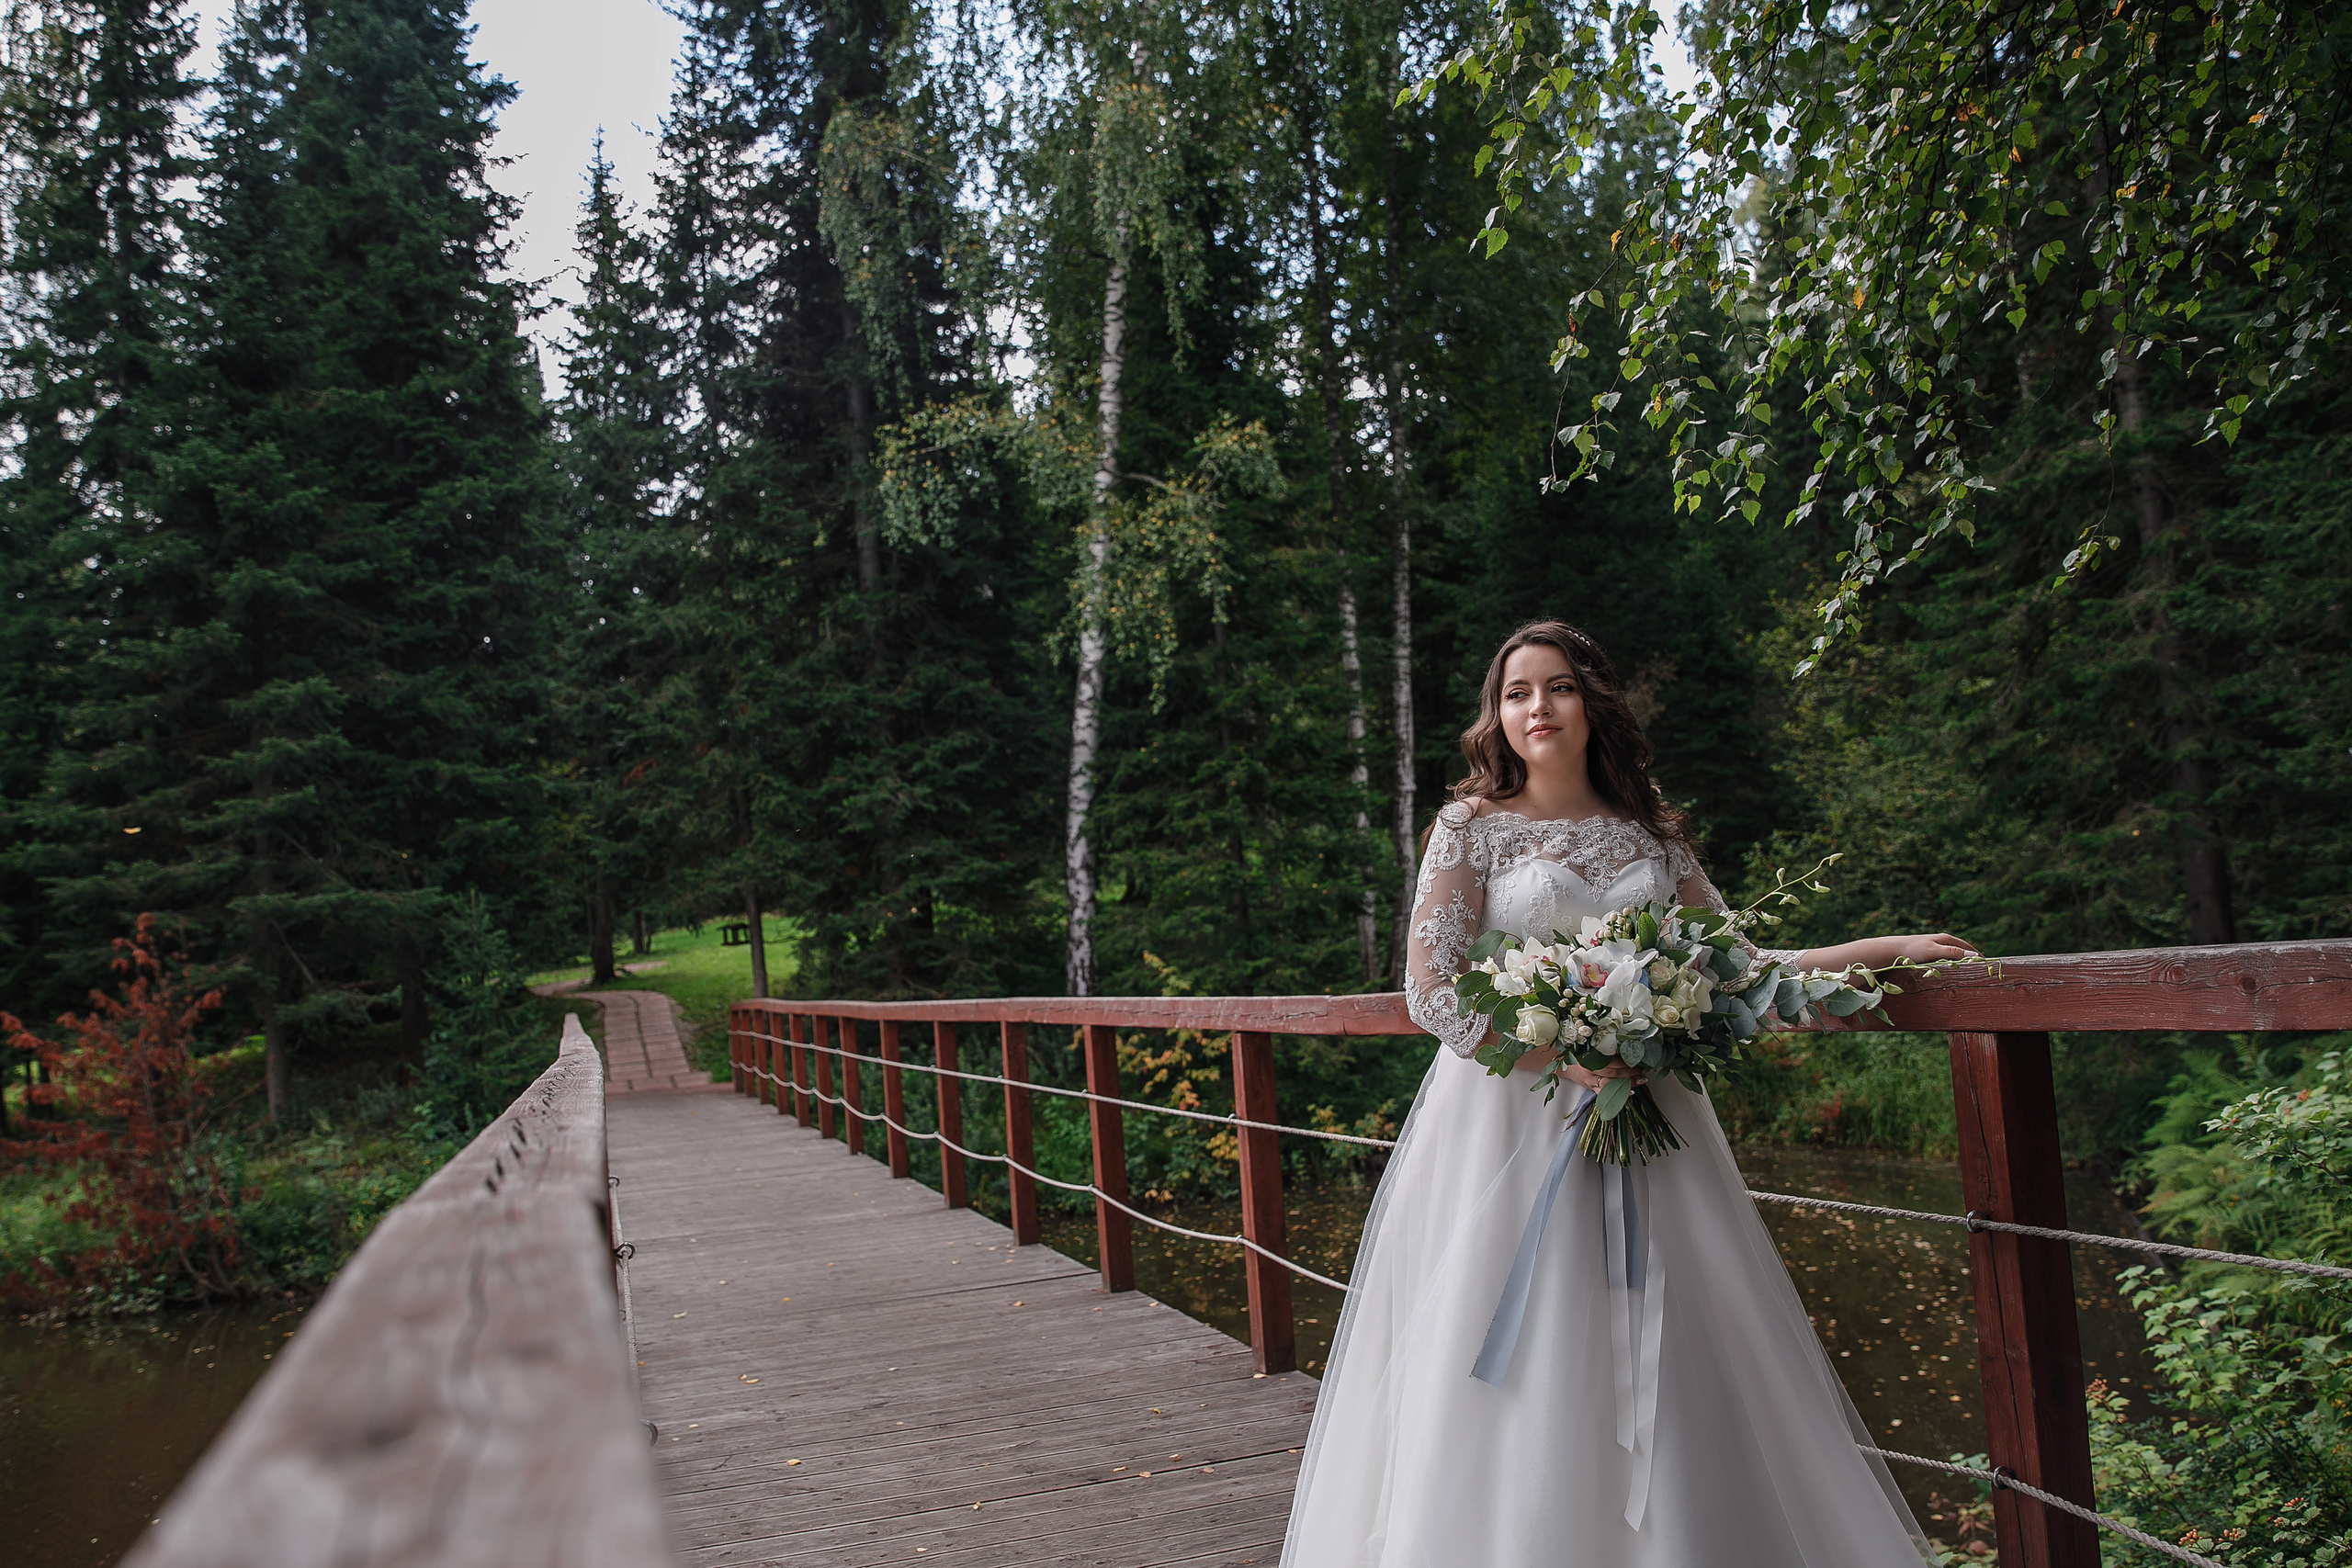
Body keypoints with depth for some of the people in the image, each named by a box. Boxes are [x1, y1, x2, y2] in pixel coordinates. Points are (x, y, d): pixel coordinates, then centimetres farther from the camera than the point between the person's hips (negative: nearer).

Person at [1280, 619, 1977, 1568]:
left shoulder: (1650, 832, 12)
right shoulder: (1471, 827, 1)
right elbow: (1431, 991, -6)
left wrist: (1884, 950, 8)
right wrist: (1560, 1055, -17)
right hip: (1511, 1117, -3)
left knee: (1666, 1378, 3)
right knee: (1515, 1381, -2)